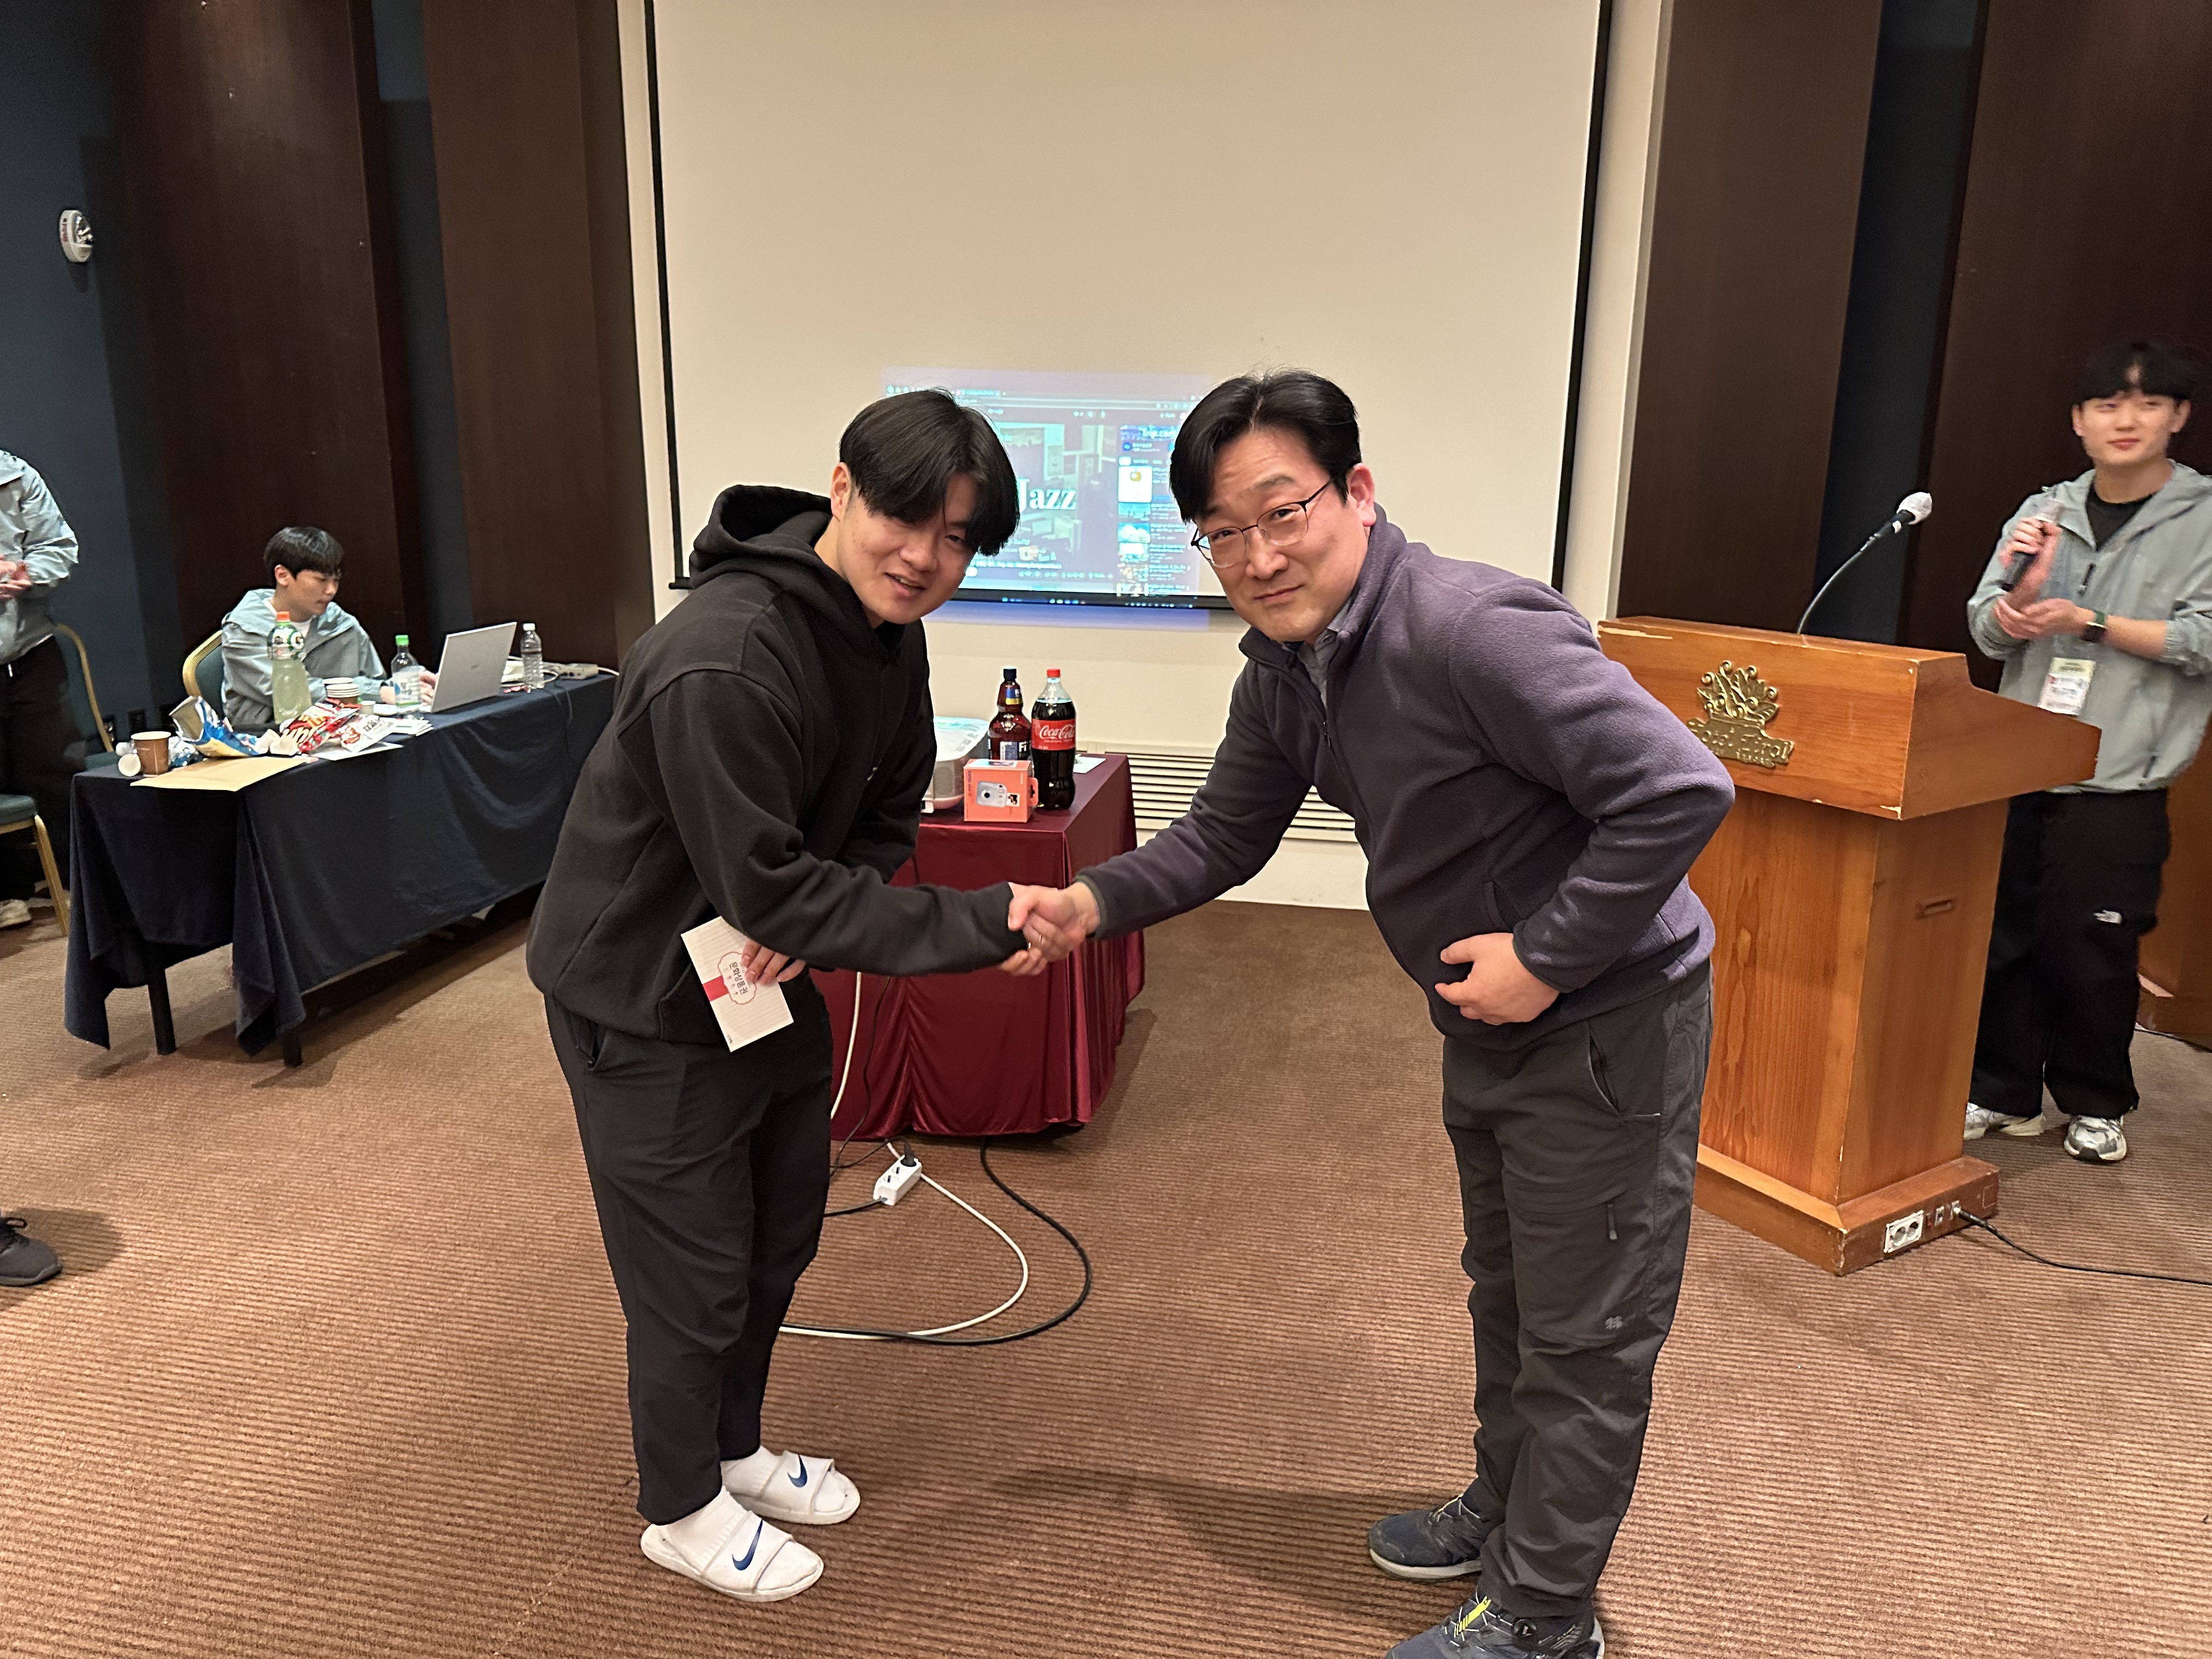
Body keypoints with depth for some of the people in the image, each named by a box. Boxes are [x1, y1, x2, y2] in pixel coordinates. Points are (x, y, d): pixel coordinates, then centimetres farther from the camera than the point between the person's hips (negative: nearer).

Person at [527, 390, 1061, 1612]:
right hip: (646, 1000, -8)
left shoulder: (885, 629, -5)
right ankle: (681, 1510, 35)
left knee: (780, 1236, 22)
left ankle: (733, 1449, 47)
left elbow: (888, 809, 3)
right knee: (695, 1270, 8)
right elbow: (775, 887, -30)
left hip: (767, 974, 8)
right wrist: (986, 926, -31)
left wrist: (800, 927, -16)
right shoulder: (721, 662, -33)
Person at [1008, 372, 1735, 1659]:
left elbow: (1683, 790, -32)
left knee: (1587, 1333, 10)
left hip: (1609, 1020, -9)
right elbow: (1224, 837, 7)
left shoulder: (1471, 629, -31)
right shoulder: (1284, 669, -2)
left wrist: (1547, 957, -26)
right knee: (1508, 1291, 27)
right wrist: (1092, 903, -7)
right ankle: (1507, 1508, 51)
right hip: (1491, 1022, 9)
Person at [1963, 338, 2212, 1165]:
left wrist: (2090, 623, -15)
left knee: (2091, 948, 2)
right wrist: (2023, 591, -15)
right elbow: (1987, 631, 5)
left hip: (2120, 783, -3)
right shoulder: (2045, 514, 8)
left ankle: (2095, 1104, 22)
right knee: (2005, 934, 8)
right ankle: (2004, 1091, 22)